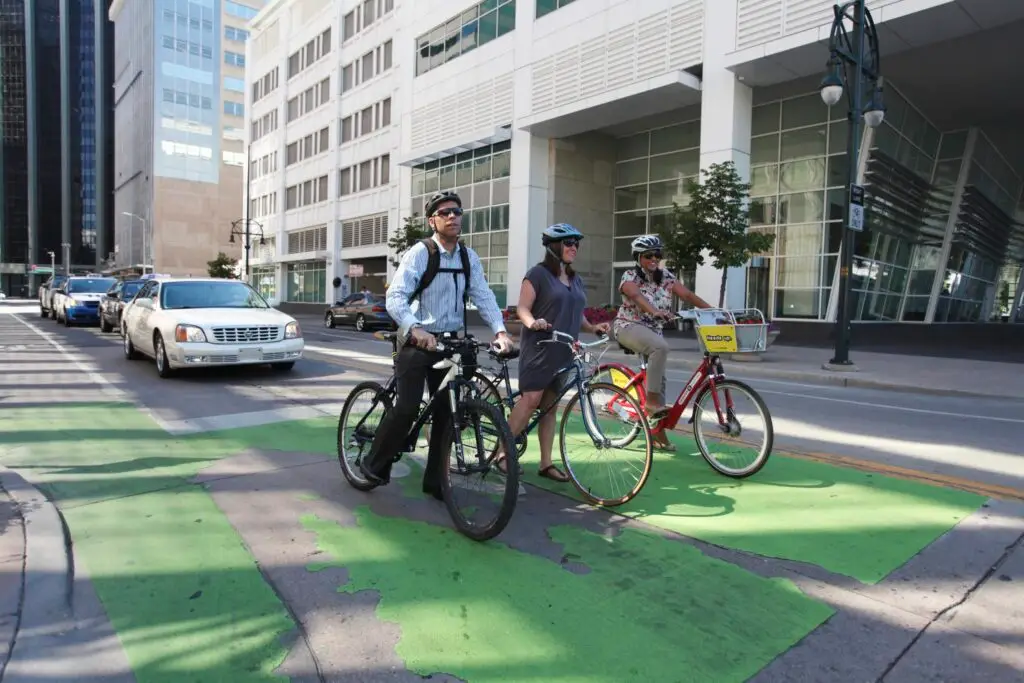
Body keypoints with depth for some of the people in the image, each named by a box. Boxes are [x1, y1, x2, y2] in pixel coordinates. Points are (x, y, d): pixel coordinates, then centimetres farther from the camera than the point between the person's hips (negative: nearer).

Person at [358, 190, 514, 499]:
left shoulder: (469, 257, 5)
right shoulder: (419, 253, -10)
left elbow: (484, 296, -2)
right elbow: (395, 298, -20)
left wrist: (500, 330, -19)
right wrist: (416, 330, -37)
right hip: (418, 342, -5)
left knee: (447, 412, 5)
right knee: (407, 408, -14)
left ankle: (435, 480, 20)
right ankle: (375, 463, 11)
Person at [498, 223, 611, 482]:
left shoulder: (576, 280, 17)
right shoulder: (538, 273, -4)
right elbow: (522, 308, -10)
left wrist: (593, 327, 2)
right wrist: (533, 322, -30)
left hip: (564, 352, 7)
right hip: (539, 349, -6)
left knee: (550, 405, 9)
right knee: (531, 399, -13)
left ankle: (546, 463, 13)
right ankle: (503, 452, 1)